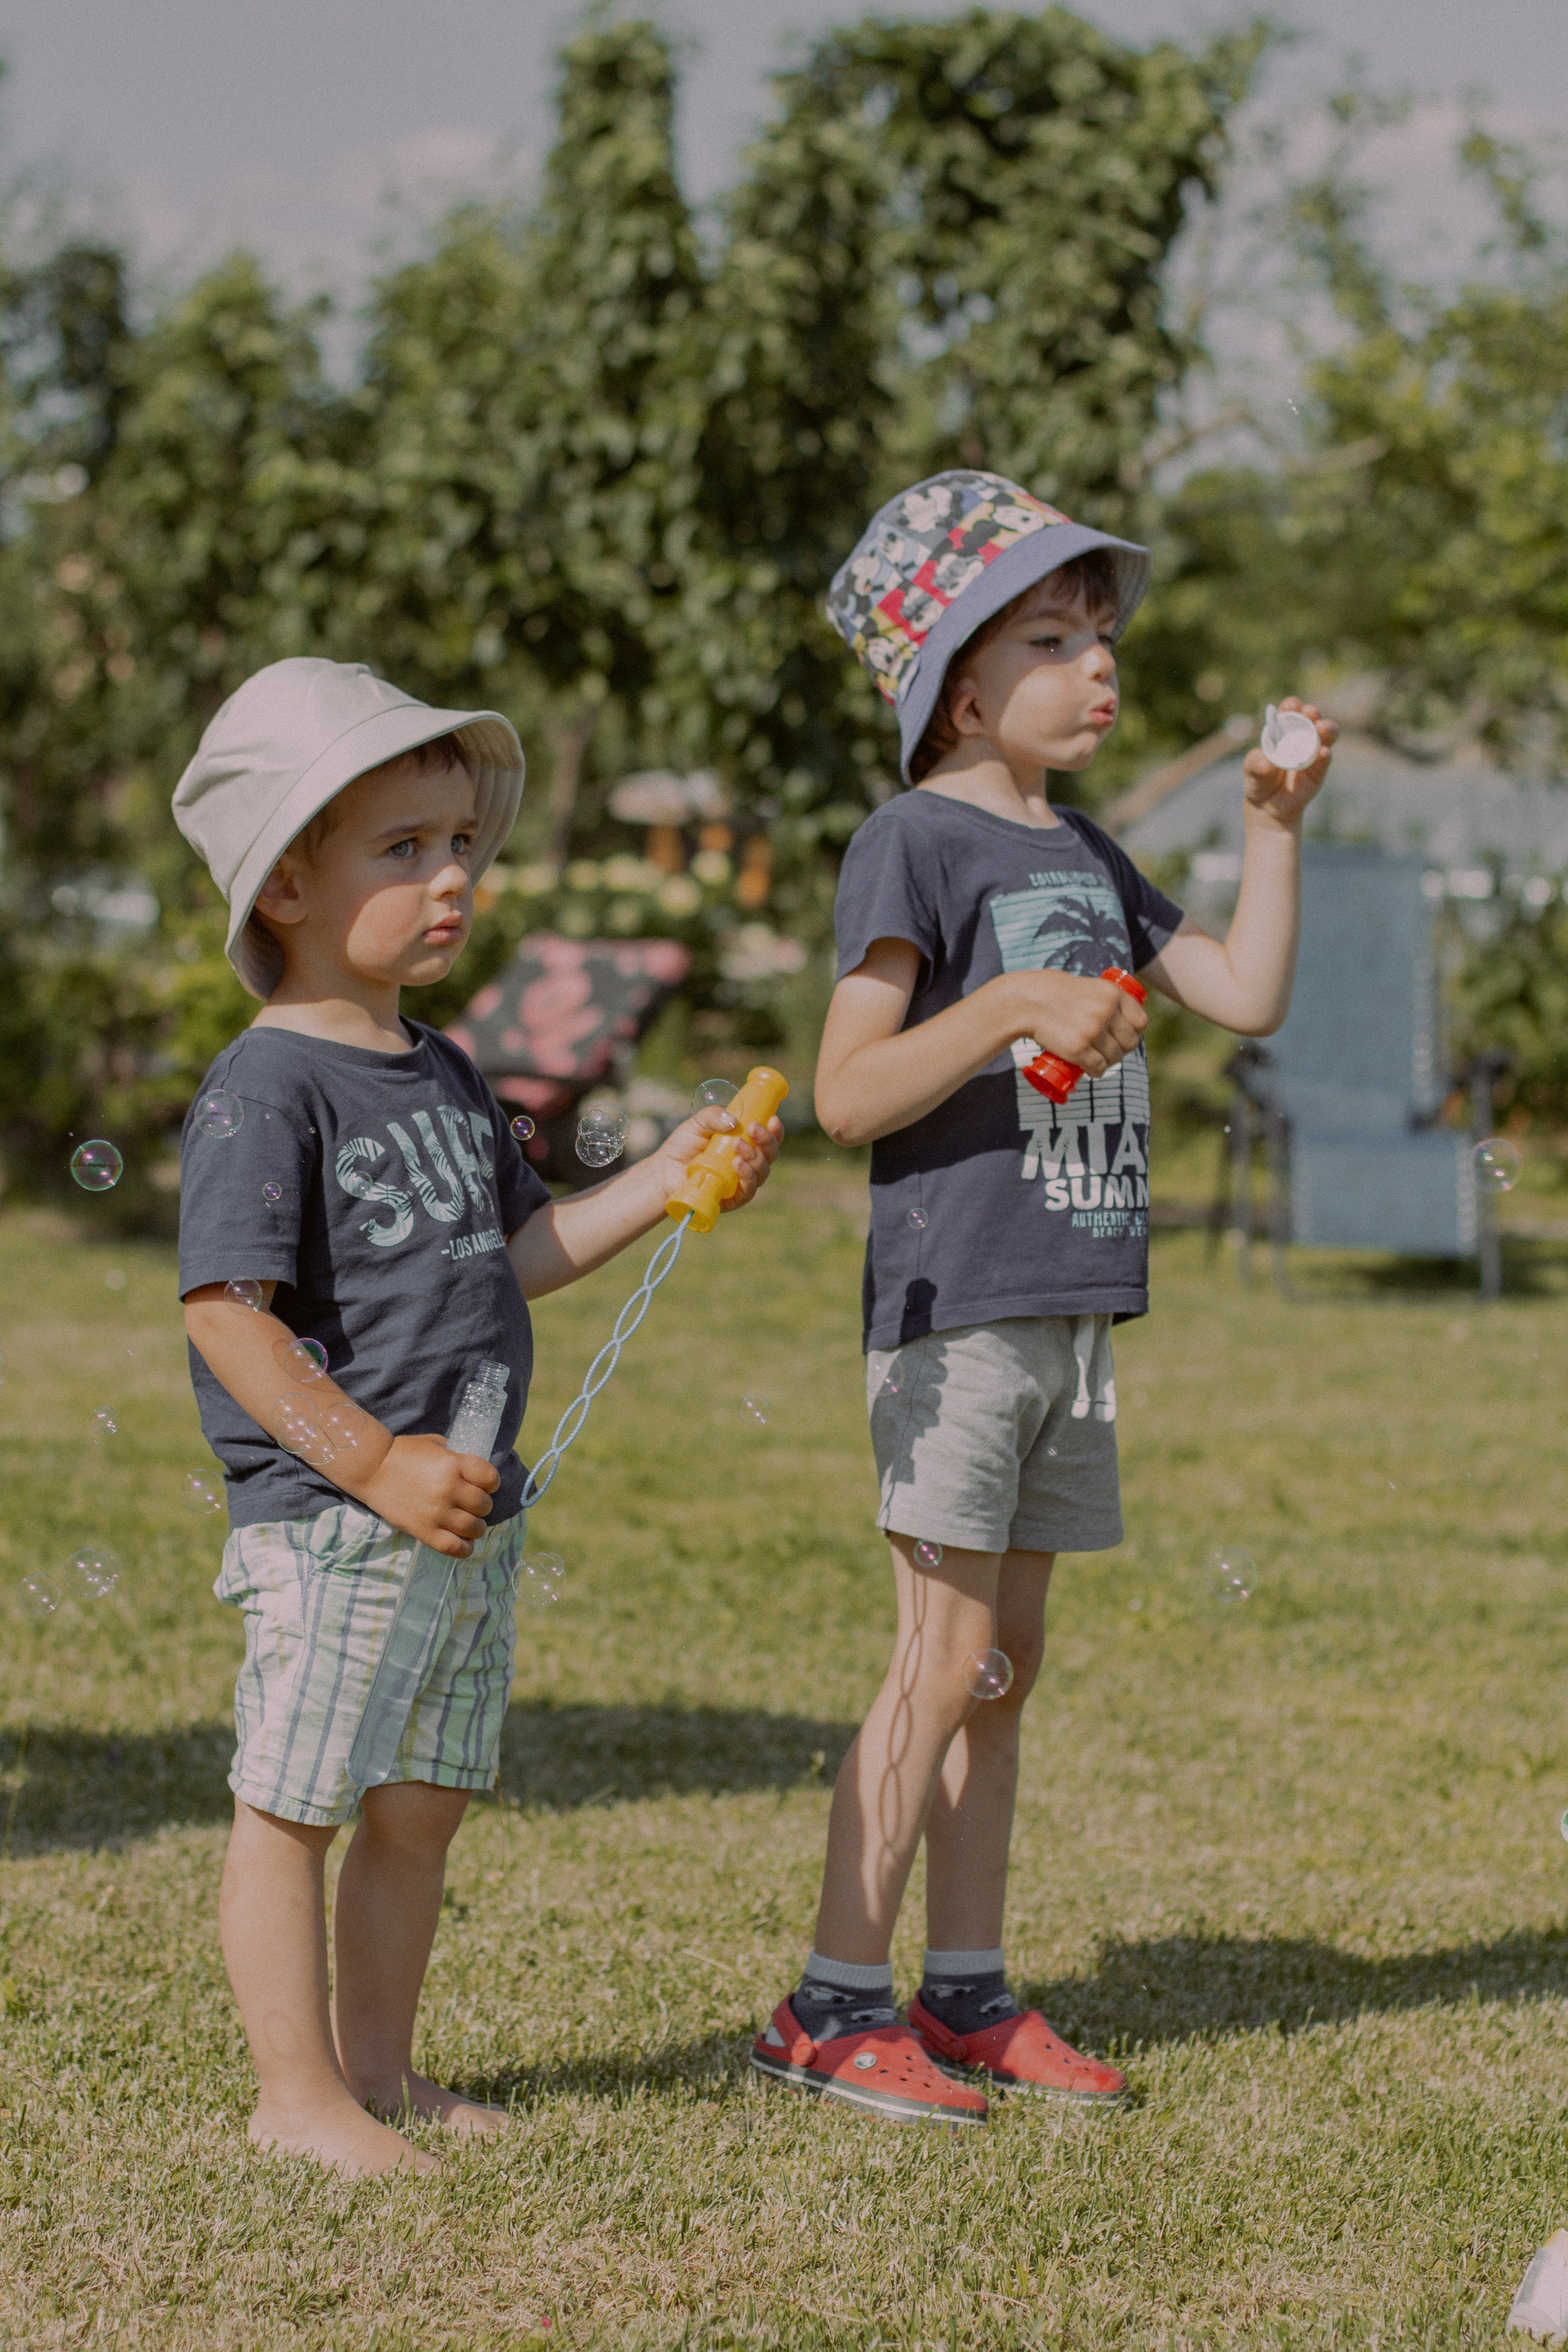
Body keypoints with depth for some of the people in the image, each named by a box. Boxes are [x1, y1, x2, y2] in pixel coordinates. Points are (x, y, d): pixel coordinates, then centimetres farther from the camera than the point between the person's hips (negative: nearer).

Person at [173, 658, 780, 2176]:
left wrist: (664, 1183, 7)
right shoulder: (266, 1091, -15)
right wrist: (374, 1463, -22)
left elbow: (515, 1254, 19)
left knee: (420, 1805, 15)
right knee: (294, 1801, 1)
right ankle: (297, 2090, 11)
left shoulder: (441, 1075, 13)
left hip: (468, 1518, 8)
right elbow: (227, 1313, -19)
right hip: (327, 1523, -8)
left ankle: (376, 2064, 27)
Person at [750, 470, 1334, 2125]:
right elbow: (847, 1093, -16)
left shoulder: (1084, 857, 15)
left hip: (1068, 1311, 8)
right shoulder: (915, 844, -9)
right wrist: (1013, 1008, -27)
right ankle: (832, 2002, 1)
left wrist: (1274, 823, 11)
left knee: (1006, 1664, 11)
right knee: (944, 1663, -7)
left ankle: (967, 1992, 17)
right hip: (953, 1305, -8)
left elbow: (1247, 996, 17)